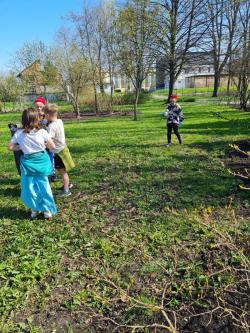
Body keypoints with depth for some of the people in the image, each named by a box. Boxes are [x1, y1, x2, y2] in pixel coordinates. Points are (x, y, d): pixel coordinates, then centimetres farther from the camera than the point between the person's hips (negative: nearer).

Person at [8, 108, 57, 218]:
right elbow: (52, 146, -8)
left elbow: (10, 147, 1)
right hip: (41, 161, 0)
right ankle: (47, 209, 16)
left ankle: (34, 209, 24)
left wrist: (21, 147, 11)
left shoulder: (19, 133, -6)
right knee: (43, 185, 11)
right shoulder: (42, 132, -11)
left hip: (28, 163, 1)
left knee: (30, 186, 13)